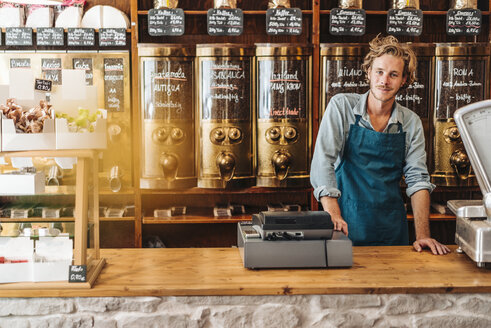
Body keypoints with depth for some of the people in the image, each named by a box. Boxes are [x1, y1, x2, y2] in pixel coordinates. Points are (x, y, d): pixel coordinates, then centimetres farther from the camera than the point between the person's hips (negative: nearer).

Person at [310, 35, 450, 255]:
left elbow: (417, 179, 2)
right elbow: (322, 162, -10)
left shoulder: (411, 123, 5)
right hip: (347, 225, -3)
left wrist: (423, 235, -10)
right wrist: (334, 216, -23)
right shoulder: (341, 106, -3)